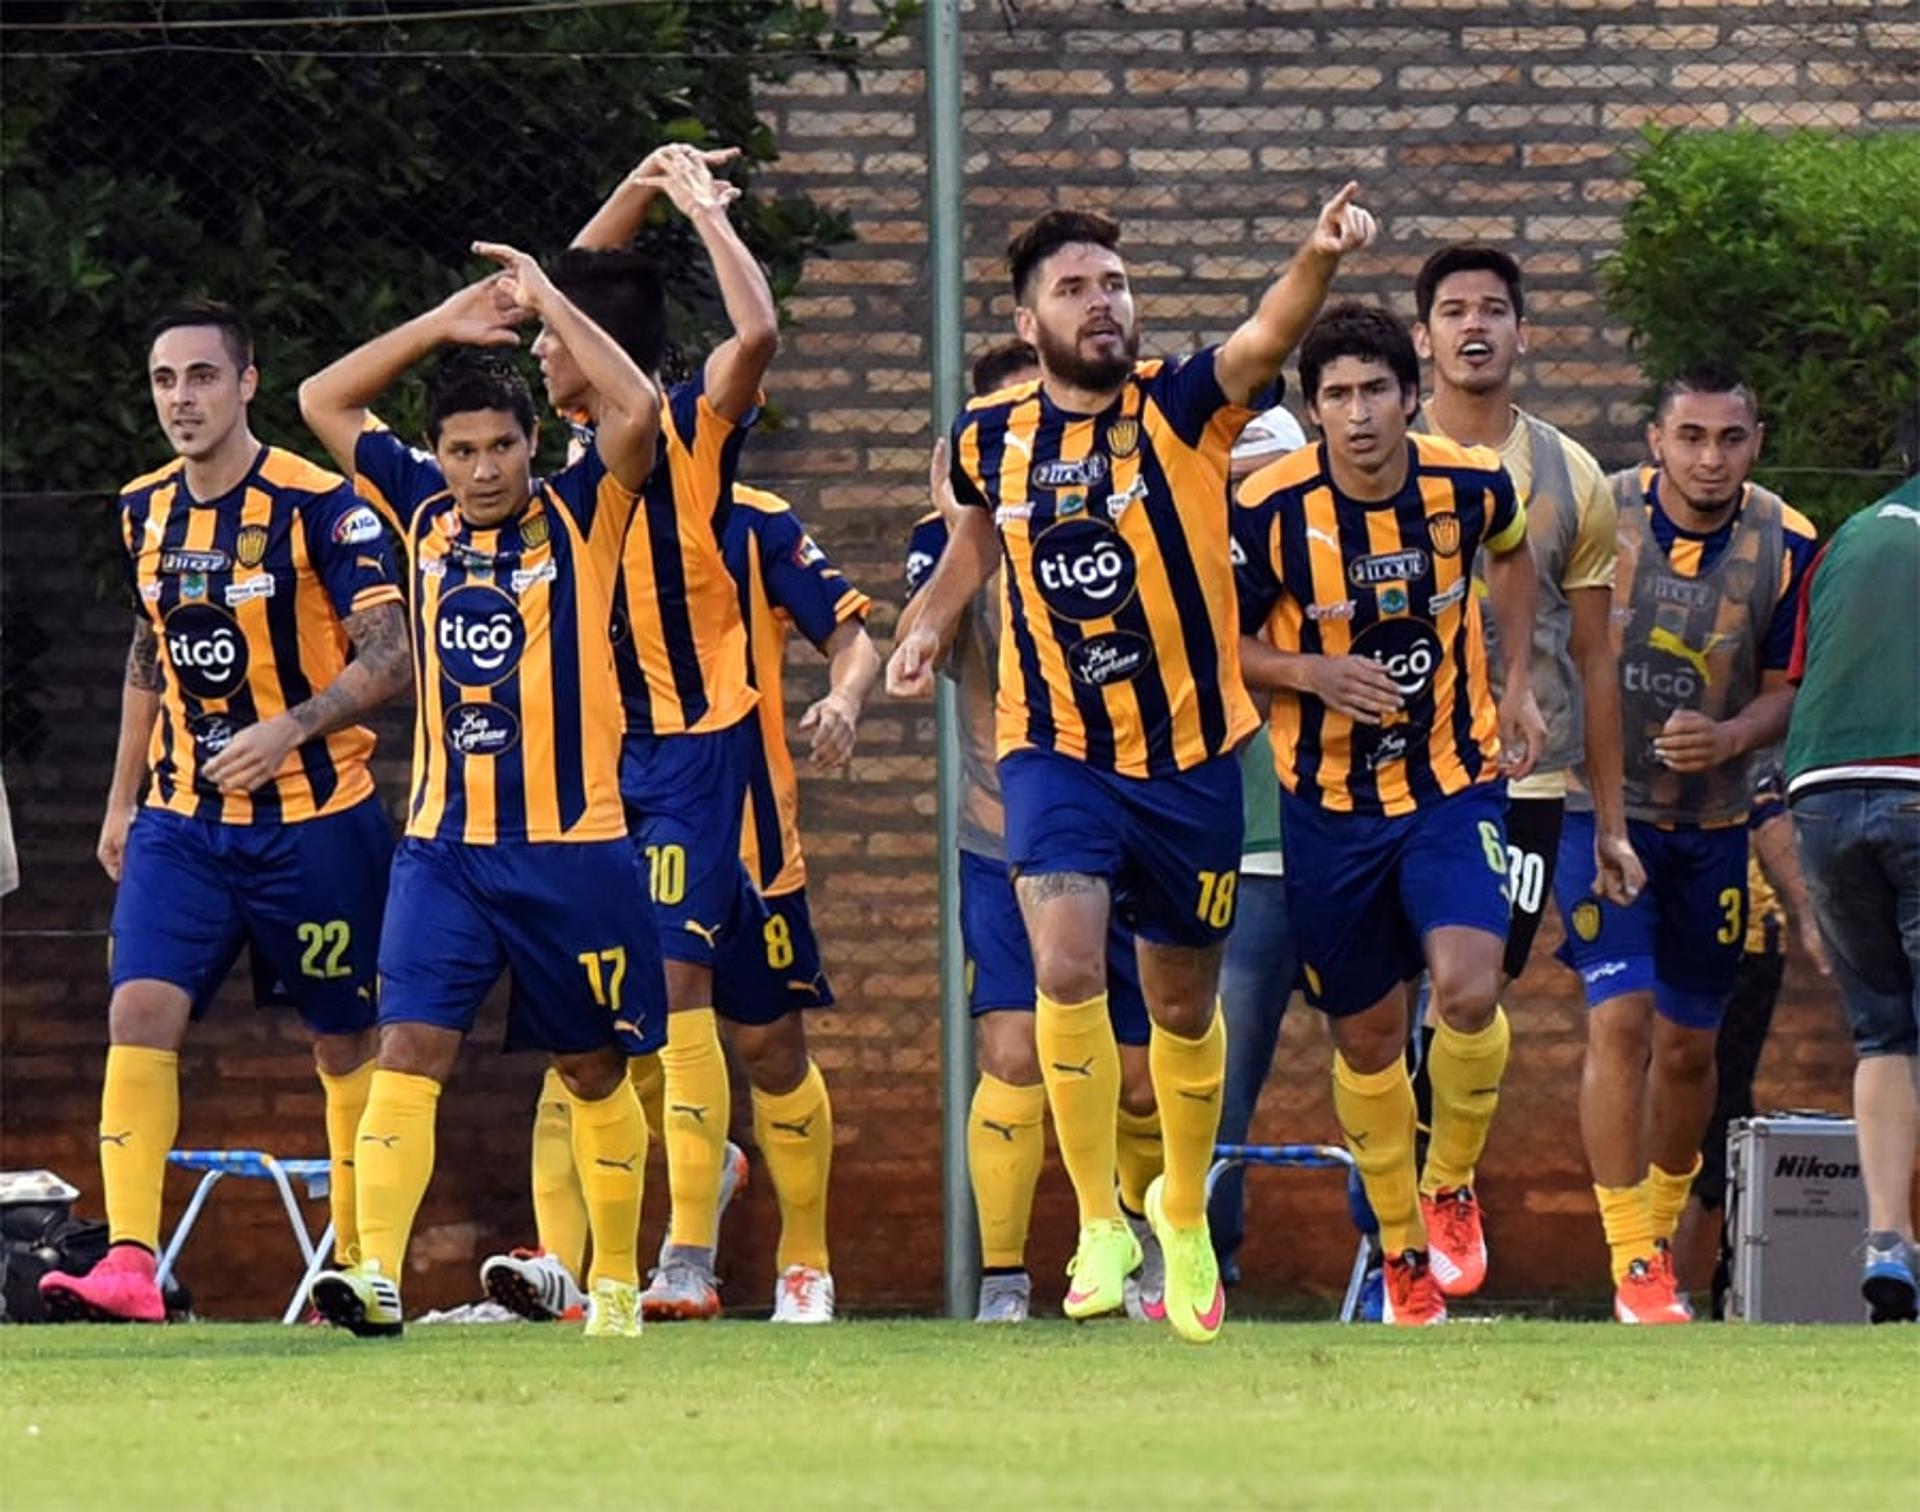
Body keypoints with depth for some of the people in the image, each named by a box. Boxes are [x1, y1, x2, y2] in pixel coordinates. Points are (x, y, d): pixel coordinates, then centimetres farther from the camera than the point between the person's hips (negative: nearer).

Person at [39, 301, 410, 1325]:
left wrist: (289, 729, -30)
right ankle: (130, 1266, -21)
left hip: (314, 820, -5)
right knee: (139, 1014, -13)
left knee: (345, 1046, 6)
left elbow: (389, 656, -16)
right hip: (182, 820, 5)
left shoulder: (316, 504, -12)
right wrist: (122, 798, 19)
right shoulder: (145, 509, 7)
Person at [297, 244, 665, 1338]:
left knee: (596, 1072, 9)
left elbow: (638, 410, -18)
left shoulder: (583, 518, -1)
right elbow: (325, 400, 14)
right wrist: (448, 323, 6)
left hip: (574, 847, -2)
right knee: (410, 1051, -13)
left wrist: (547, 304, -10)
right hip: (445, 847, 2)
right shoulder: (425, 514, 9)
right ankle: (377, 1274, -23)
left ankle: (617, 1284, 22)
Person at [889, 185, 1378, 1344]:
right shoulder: (992, 439, 0)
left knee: (1185, 1005, 13)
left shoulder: (1181, 409, -8)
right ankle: (1101, 1224, -12)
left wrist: (1319, 262, -48)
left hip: (1189, 758, 0)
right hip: (1057, 754, 0)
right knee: (1069, 963, -23)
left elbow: (1265, 342, -29)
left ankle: (1185, 1210, 39)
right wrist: (932, 626, 6)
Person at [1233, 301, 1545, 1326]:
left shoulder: (1470, 484, -8)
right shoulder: (1270, 510, -15)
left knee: (1468, 990, -22)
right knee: (1366, 1035, 8)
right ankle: (1402, 1254, 28)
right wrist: (1313, 672, -20)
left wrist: (1517, 686, 9)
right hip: (1331, 806, 0)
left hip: (1454, 781, 0)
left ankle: (1451, 1187, 5)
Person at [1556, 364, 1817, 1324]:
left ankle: (1661, 1230, 34)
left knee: (1689, 1044, 10)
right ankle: (1634, 1267, -12)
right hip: (1600, 804, -2)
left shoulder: (1785, 547, -7)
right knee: (1621, 1018, -15)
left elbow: (1788, 691, -2)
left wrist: (1729, 737, -21)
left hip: (1713, 821, 2)